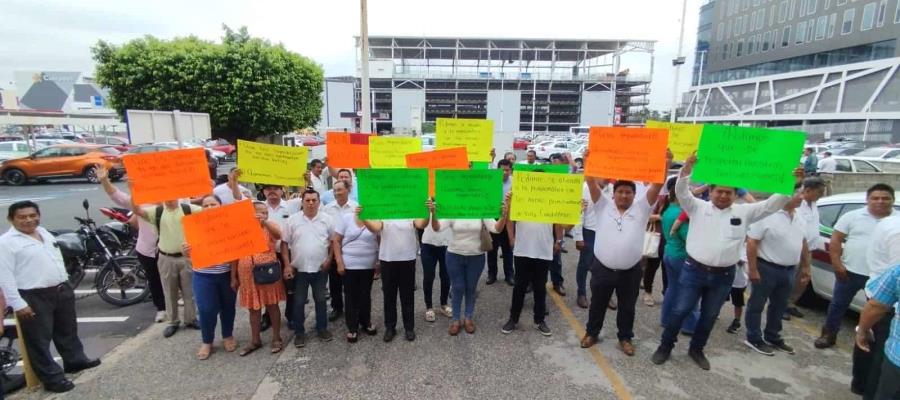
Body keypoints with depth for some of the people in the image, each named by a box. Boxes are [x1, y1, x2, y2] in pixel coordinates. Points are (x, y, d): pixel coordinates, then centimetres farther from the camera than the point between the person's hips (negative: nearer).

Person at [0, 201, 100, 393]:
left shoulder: (44, 233, 10)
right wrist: (17, 304, -18)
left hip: (62, 290, 7)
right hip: (34, 298, -7)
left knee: (68, 330, 21)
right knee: (39, 339, 4)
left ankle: (75, 360, 38)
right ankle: (52, 378, 12)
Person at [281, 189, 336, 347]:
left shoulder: (327, 219, -2)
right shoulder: (292, 220, -3)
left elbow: (334, 241, 4)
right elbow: (284, 243, 0)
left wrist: (329, 259, -6)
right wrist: (287, 265, -6)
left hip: (320, 269, 0)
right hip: (299, 269, 0)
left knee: (320, 300, 12)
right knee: (298, 302, 9)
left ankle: (322, 328, 26)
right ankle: (299, 332, 23)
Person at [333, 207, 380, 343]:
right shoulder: (346, 218, -5)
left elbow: (380, 242, 5)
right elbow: (336, 241, -3)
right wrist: (339, 262, -8)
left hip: (369, 266, 1)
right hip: (349, 265, -1)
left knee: (365, 296, 14)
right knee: (351, 297, 7)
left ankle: (366, 323, 32)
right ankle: (352, 328, 20)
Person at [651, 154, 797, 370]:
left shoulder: (744, 212, 6)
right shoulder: (698, 207, -1)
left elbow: (773, 204, 4)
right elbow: (682, 192, -14)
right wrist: (687, 168, -29)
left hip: (723, 276, 3)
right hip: (694, 270, -2)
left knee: (709, 316, 15)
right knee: (680, 311, 4)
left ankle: (697, 350, 34)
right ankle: (665, 347, 19)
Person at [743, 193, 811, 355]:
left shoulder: (800, 219, 7)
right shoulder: (767, 215, -18)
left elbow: (803, 243, 19)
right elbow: (751, 242, -19)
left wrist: (805, 266, 17)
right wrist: (753, 269, -20)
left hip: (789, 270, 8)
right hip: (767, 268, -8)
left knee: (779, 306, 18)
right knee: (757, 305, 4)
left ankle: (773, 338, 32)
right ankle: (754, 339, 15)